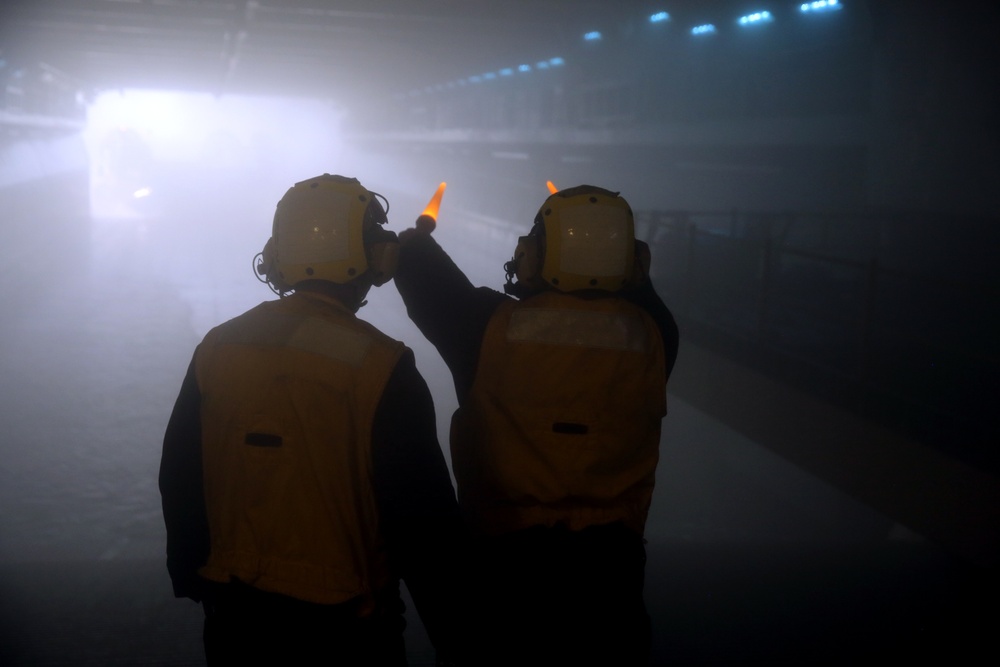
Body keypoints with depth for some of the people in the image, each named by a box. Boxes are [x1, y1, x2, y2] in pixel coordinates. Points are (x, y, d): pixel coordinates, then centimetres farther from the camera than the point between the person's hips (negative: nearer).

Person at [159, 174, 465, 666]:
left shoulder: (217, 348, -4)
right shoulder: (380, 369, -17)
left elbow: (179, 482, 5)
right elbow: (421, 516, -15)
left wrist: (191, 577, 20)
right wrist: (447, 625, -3)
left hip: (234, 619, 4)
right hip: (343, 624, -4)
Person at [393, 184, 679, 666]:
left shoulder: (492, 327, -13)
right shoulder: (648, 336, -9)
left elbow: (435, 290, 7)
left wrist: (416, 243, 27)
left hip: (507, 553, -1)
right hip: (609, 555, 2)